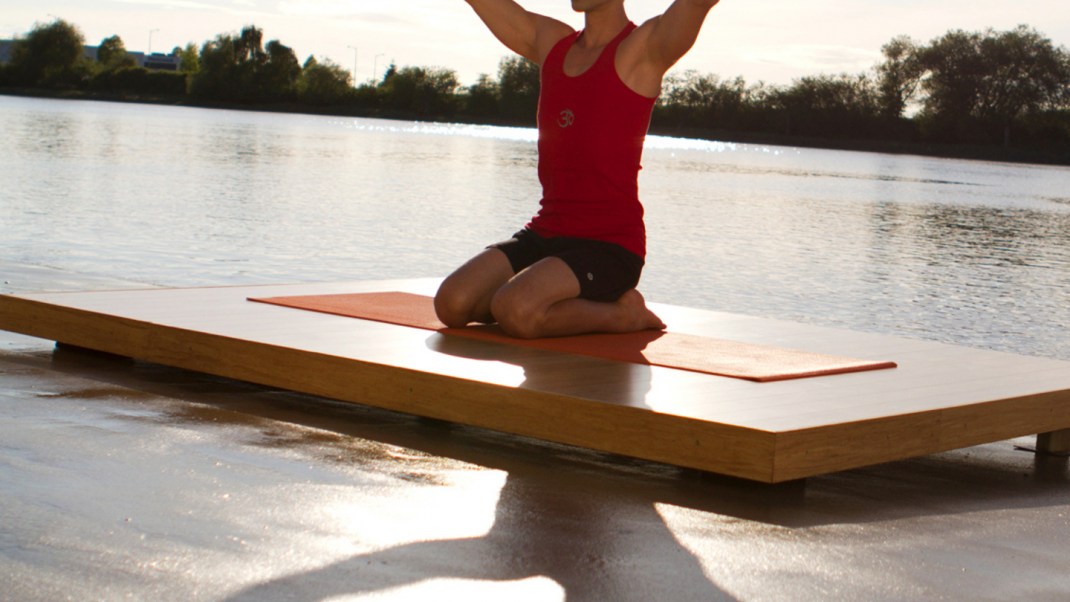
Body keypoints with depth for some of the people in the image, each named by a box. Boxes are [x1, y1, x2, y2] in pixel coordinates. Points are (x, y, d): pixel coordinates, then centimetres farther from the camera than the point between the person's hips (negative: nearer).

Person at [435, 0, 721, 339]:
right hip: (543, 234, 7)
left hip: (609, 246, -7)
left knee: (516, 311, -31)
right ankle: (580, 304, 8)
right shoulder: (549, 41, 15)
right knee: (452, 303, -14)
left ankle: (622, 314, -3)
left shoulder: (645, 48, -4)